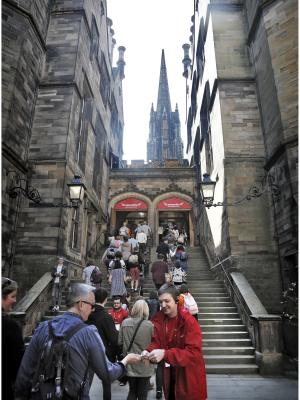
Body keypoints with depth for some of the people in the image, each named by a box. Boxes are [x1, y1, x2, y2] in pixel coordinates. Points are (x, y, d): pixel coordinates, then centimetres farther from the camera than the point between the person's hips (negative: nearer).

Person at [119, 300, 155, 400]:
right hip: (144, 366, -2)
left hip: (129, 365, 3)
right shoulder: (149, 325, -18)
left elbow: (120, 342, 1)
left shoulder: (125, 323, -10)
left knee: (132, 392, 24)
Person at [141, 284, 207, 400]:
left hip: (188, 375, -5)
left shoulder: (189, 321, -23)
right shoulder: (158, 319, -7)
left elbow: (194, 352, -28)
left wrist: (165, 354, -37)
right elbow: (156, 342, -2)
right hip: (169, 374, 5)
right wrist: (148, 352, -25)